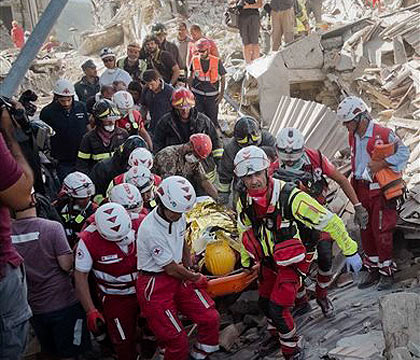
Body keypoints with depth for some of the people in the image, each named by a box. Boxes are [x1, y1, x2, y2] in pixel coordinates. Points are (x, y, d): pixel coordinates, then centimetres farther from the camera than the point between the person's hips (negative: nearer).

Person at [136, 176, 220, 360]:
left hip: (178, 278, 7)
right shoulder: (151, 230, -27)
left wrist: (190, 269, 19)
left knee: (211, 318, 0)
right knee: (177, 341, -4)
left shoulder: (178, 216, -3)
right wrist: (196, 278, -2)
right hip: (155, 286, -7)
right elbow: (172, 269, -17)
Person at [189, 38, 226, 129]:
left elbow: (222, 78, 2)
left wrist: (221, 94, -5)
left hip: (212, 96, -2)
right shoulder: (194, 60, 0)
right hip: (197, 95, 2)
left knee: (212, 119, 2)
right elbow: (191, 76, 12)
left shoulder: (217, 62, -6)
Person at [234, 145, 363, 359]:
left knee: (277, 309, -11)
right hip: (268, 260, 6)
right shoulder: (244, 200, -12)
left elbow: (329, 222, -23)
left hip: (292, 262, -6)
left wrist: (349, 251, -16)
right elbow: (244, 230, 10)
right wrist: (245, 259, 22)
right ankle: (280, 334, 46)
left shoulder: (290, 197, -31)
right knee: (265, 303, 16)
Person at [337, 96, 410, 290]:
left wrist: (381, 164, -22)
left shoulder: (384, 134, -13)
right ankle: (372, 269, 25)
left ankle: (386, 271, 12)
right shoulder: (353, 137, 10)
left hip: (380, 191, -7)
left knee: (381, 232, -2)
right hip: (361, 190, 7)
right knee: (365, 231, 12)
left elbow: (403, 152, -15)